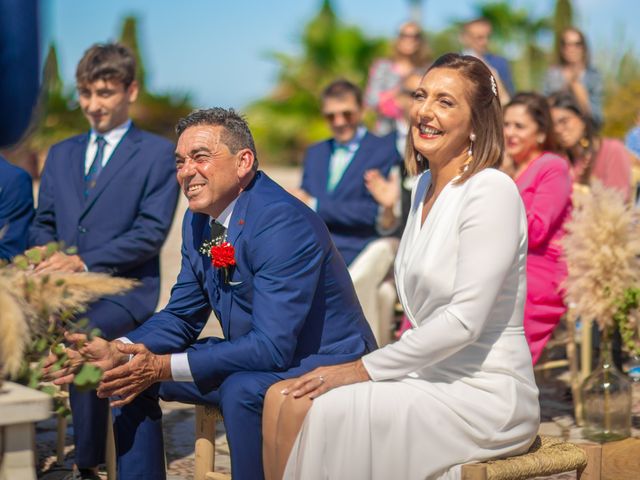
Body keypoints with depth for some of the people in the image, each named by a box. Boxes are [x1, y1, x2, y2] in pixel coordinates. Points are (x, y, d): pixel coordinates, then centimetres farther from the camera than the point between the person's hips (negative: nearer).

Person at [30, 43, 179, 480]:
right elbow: (43, 224, 21)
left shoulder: (159, 154, 5)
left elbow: (151, 231, -6)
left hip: (123, 288, -4)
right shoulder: (61, 154, 23)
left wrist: (83, 261, -16)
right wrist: (48, 259, -4)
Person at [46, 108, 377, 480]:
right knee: (130, 373, 5)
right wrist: (116, 351, -9)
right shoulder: (198, 220, 1)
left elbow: (273, 348, -30)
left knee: (243, 389, -37)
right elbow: (181, 317, 10)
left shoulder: (284, 222, -26)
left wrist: (164, 367, -28)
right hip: (252, 357, 9)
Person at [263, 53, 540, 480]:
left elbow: (465, 320, -20)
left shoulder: (491, 191, -15)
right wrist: (364, 368, 3)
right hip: (433, 379, 8)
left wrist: (367, 369, -15)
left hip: (484, 396, -8)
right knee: (281, 398, -9)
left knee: (306, 410, -20)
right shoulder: (426, 187, 13)